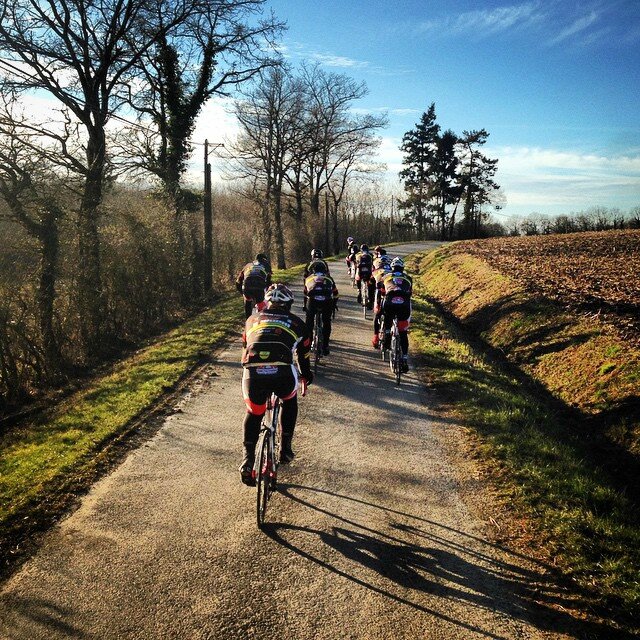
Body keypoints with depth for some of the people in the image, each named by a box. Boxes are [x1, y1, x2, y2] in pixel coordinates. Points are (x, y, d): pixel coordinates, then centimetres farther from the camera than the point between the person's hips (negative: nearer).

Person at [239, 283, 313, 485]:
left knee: (254, 413, 28)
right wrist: (307, 376, 53)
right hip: (282, 372, -1)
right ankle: (285, 449, 31)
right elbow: (303, 354, 36)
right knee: (289, 402, 33)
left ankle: (247, 457, 12)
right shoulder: (296, 322, 25)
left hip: (253, 372, 2)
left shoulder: (253, 320, 30)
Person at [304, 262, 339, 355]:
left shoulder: (309, 278, 29)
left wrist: (305, 305, 53)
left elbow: (305, 293, 39)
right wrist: (335, 304, 51)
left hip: (313, 300, 0)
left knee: (309, 321, 23)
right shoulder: (329, 278, 28)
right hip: (327, 302, 0)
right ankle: (325, 347, 20)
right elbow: (335, 293, 36)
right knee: (326, 323, 19)